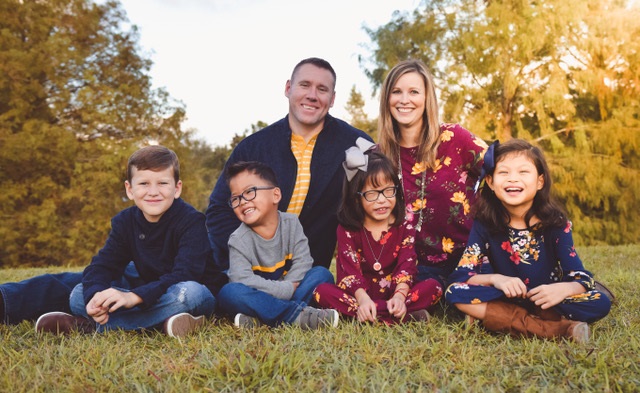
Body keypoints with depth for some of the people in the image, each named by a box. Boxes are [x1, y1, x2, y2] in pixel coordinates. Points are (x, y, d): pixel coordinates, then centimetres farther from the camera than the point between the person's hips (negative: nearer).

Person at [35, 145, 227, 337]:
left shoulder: (191, 220, -18)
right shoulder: (124, 222, 0)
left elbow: (184, 275, -28)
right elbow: (102, 265, -5)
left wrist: (133, 297, -39)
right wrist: (94, 296, -29)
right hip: (149, 295, 5)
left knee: (188, 293, -41)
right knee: (79, 294, -8)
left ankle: (91, 325, -29)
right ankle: (161, 320, -26)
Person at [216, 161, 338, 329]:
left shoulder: (291, 223, -4)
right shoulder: (239, 240, -13)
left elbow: (303, 260, -10)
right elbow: (242, 279, -26)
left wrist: (289, 287, -25)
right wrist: (287, 289, -28)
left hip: (290, 293, 3)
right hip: (258, 298, -2)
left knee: (323, 274, -17)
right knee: (229, 292, -32)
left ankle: (261, 317, -31)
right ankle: (298, 314, -35)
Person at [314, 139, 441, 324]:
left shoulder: (405, 227, 4)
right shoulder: (347, 230, 1)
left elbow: (406, 266, -9)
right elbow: (349, 269, -12)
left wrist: (400, 296, -29)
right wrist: (362, 299, -31)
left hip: (394, 295, 0)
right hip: (360, 296, 0)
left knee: (433, 287, -21)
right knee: (322, 291, -28)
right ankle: (401, 317, -36)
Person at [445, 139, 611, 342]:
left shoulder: (556, 223, -7)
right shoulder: (484, 224, -7)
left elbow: (581, 278, -11)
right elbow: (461, 276, -11)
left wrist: (563, 289, -33)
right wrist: (496, 279, -30)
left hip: (545, 301, 0)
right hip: (502, 299, 0)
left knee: (600, 303, -24)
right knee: (455, 292, -28)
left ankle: (500, 318, -24)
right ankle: (557, 329, -30)